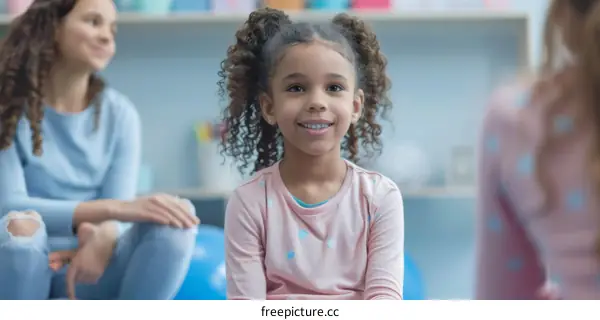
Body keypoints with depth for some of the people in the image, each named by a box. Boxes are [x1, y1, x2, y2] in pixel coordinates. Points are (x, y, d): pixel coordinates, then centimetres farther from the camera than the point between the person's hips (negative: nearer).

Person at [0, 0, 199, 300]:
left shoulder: (119, 114, 1)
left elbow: (118, 212, -7)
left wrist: (103, 236, -35)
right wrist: (113, 208, -33)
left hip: (91, 265, 2)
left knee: (178, 215, -24)